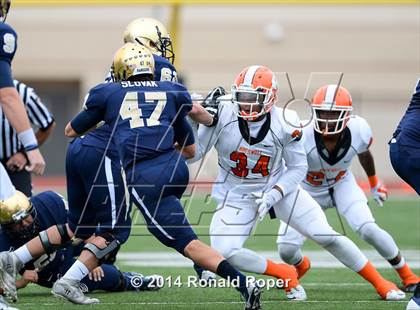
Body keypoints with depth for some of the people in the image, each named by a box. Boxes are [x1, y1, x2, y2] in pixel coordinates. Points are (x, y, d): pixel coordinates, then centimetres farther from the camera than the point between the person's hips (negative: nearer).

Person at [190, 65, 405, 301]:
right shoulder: (223, 114, -20)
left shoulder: (285, 124, -18)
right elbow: (193, 153, -16)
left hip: (278, 186, 0)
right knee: (224, 252, -21)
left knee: (326, 236, -6)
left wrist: (273, 195, -21)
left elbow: (298, 167, -7)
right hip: (237, 195, 0)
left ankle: (379, 282, 13)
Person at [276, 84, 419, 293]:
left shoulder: (358, 131, -26)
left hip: (341, 185, 1)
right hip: (308, 189, -1)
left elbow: (364, 154, 0)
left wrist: (375, 183, 17)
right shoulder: (303, 137, -36)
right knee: (286, 249, -8)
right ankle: (300, 266, 33)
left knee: (369, 230, -20)